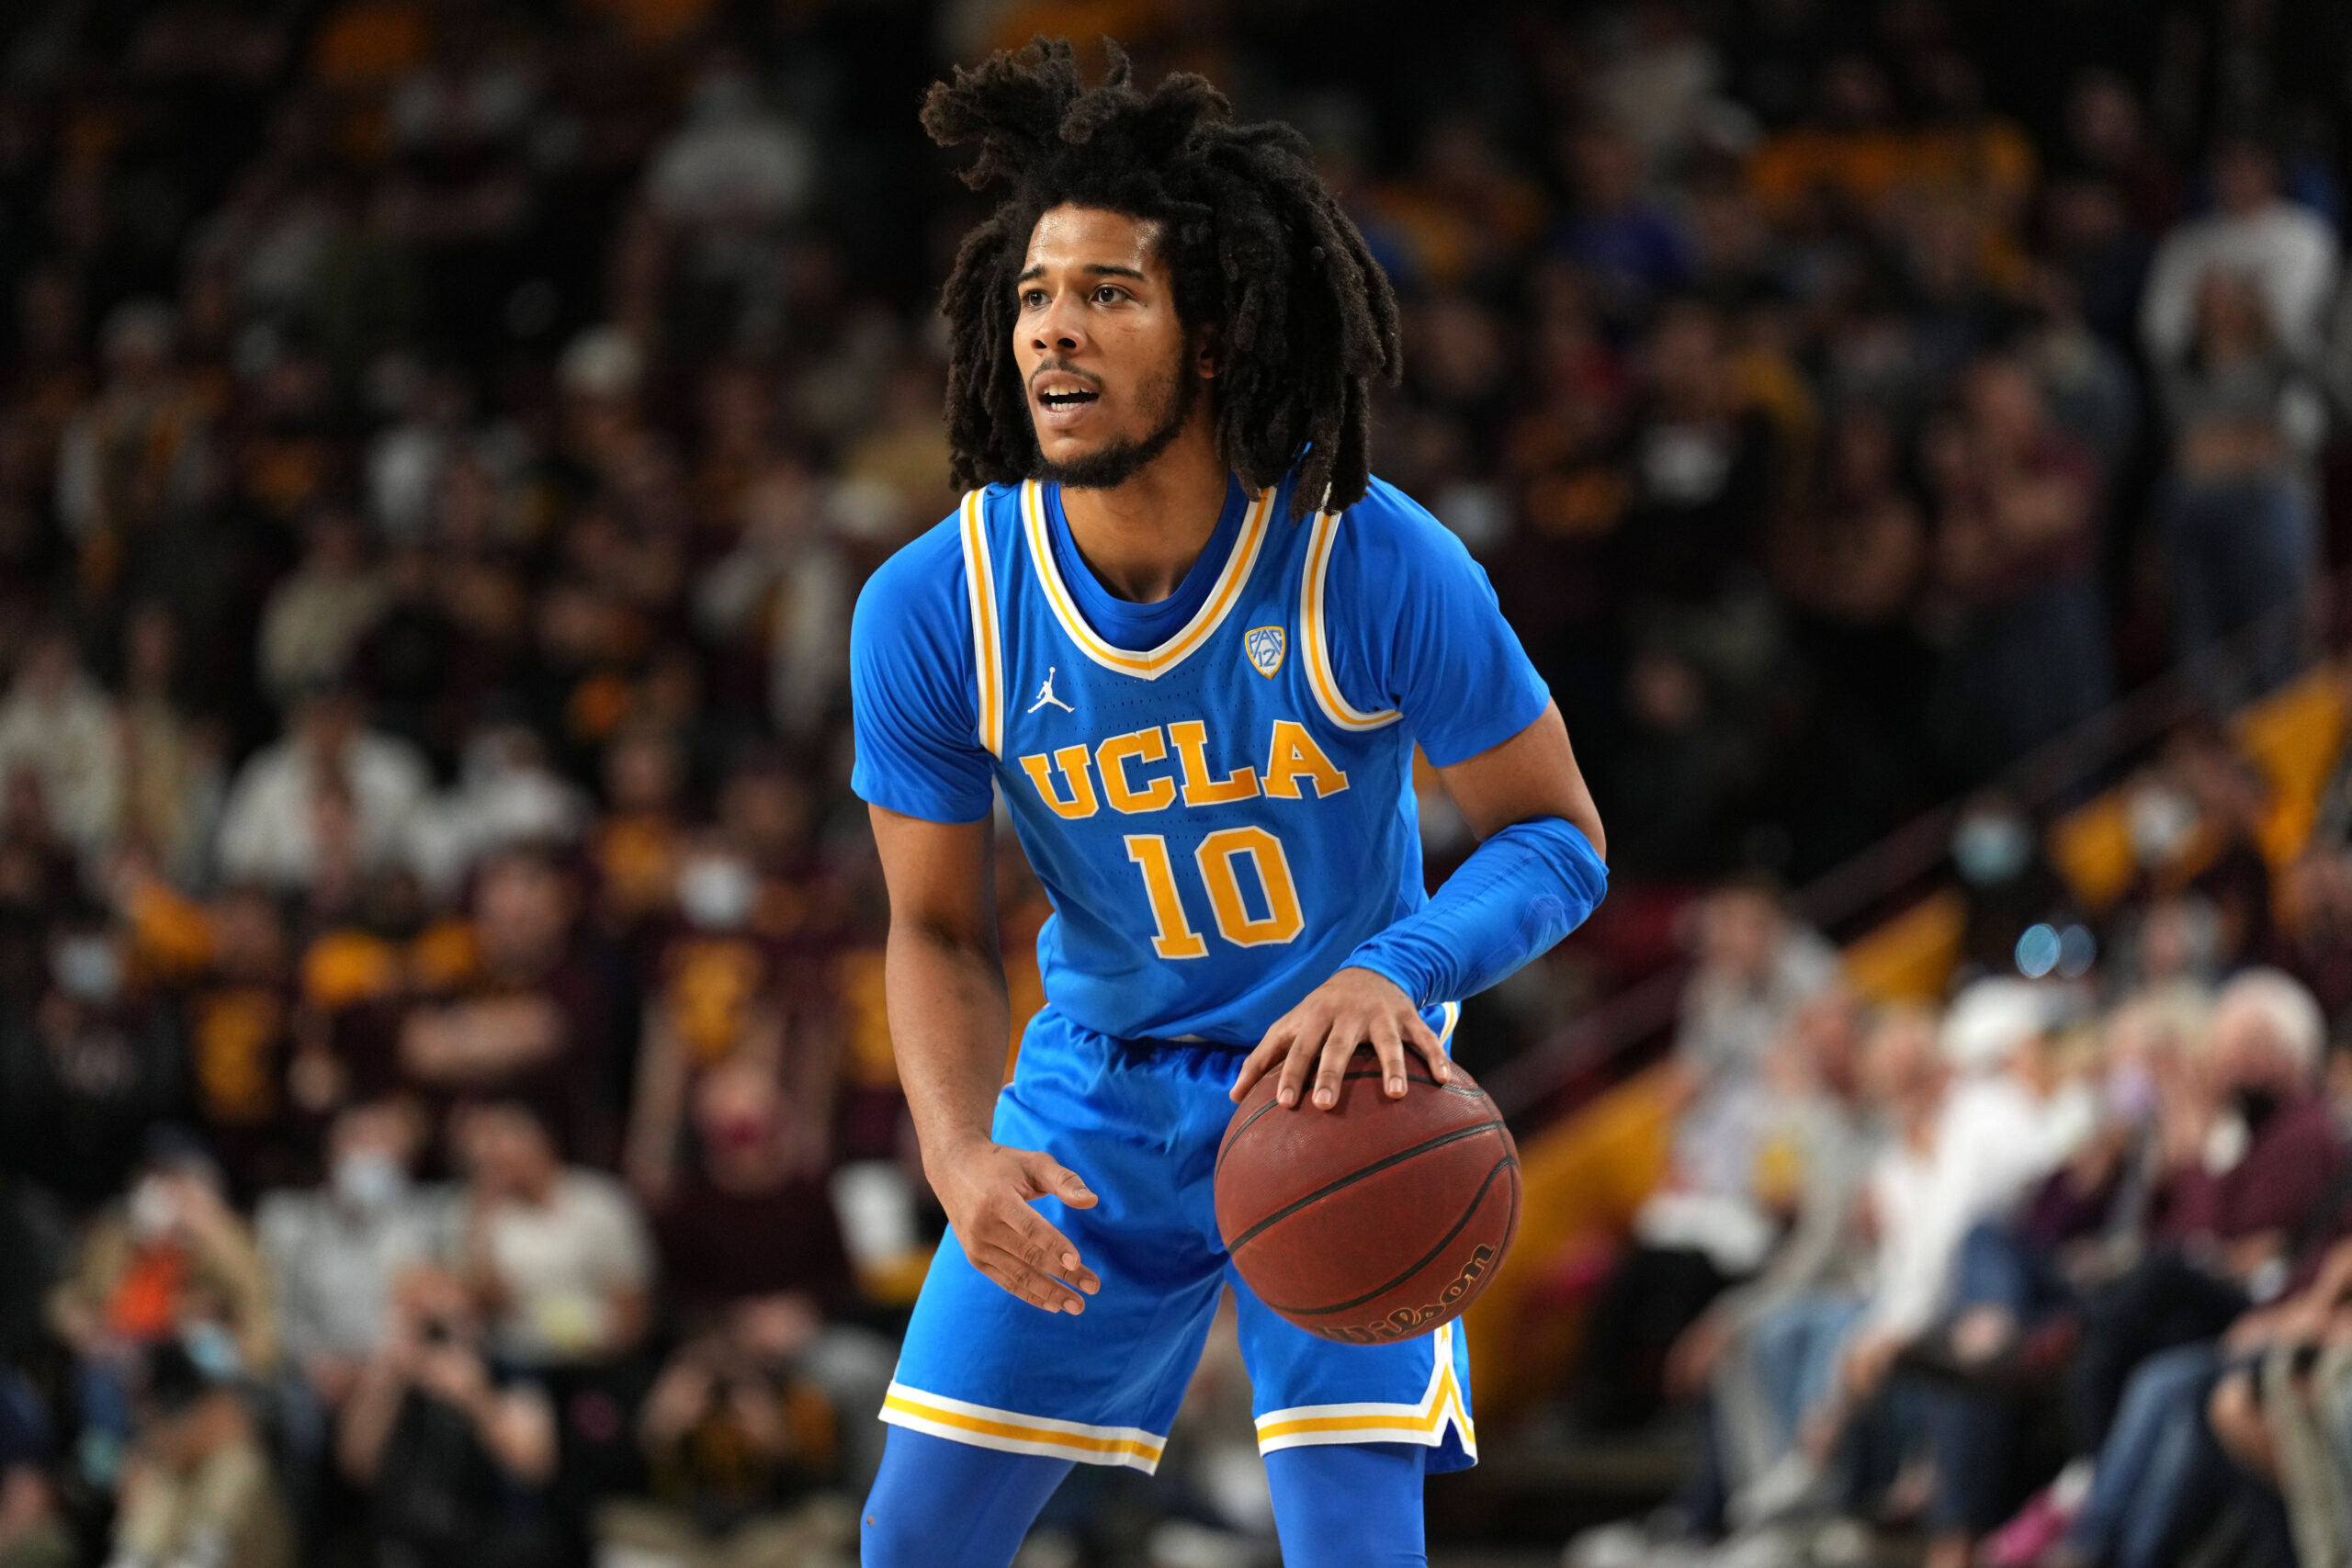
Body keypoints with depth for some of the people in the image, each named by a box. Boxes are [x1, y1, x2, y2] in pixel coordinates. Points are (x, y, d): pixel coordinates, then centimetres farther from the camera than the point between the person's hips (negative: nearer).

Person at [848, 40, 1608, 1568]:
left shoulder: (1378, 567, -25)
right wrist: (958, 1155, -25)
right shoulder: (932, 610, -18)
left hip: (1344, 1088, -3)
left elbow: (1559, 838, -14)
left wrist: (1395, 973, -34)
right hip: (1098, 1089, 3)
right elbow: (942, 930, -6)